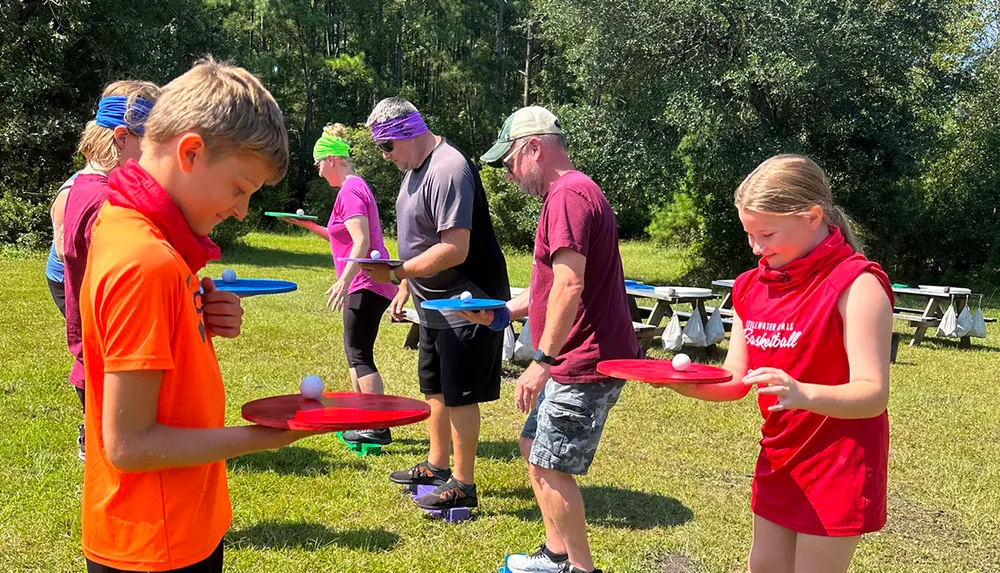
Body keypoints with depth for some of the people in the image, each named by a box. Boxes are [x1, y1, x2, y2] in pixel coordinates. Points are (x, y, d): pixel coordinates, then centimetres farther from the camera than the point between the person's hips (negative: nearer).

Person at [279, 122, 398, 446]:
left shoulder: (350, 191, -14)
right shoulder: (355, 187, 18)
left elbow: (361, 242, -25)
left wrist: (344, 281, -31)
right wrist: (310, 225, 23)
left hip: (367, 284, -11)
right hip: (365, 284, 11)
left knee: (359, 355, -8)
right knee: (356, 352, 16)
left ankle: (379, 429, -6)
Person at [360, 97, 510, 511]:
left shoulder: (448, 170, -22)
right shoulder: (415, 168, 10)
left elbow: (454, 249, -28)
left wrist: (395, 272, -24)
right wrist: (405, 287, 18)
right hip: (434, 303, 10)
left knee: (459, 395, -2)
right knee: (434, 387, 19)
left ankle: (463, 485, 10)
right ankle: (437, 465, 35)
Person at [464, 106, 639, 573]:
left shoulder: (569, 195, -17)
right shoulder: (569, 194, 18)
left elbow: (569, 287, -25)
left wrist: (542, 361, -23)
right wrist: (501, 313, 14)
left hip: (587, 363, -11)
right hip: (576, 362, 11)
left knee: (551, 467, -2)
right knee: (534, 446, 18)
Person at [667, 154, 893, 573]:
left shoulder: (857, 284, -18)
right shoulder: (753, 285, 4)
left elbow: (874, 393, -23)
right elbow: (736, 381, 5)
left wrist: (802, 393, -41)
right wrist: (685, 382, -15)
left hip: (838, 465, -7)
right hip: (778, 458, 7)